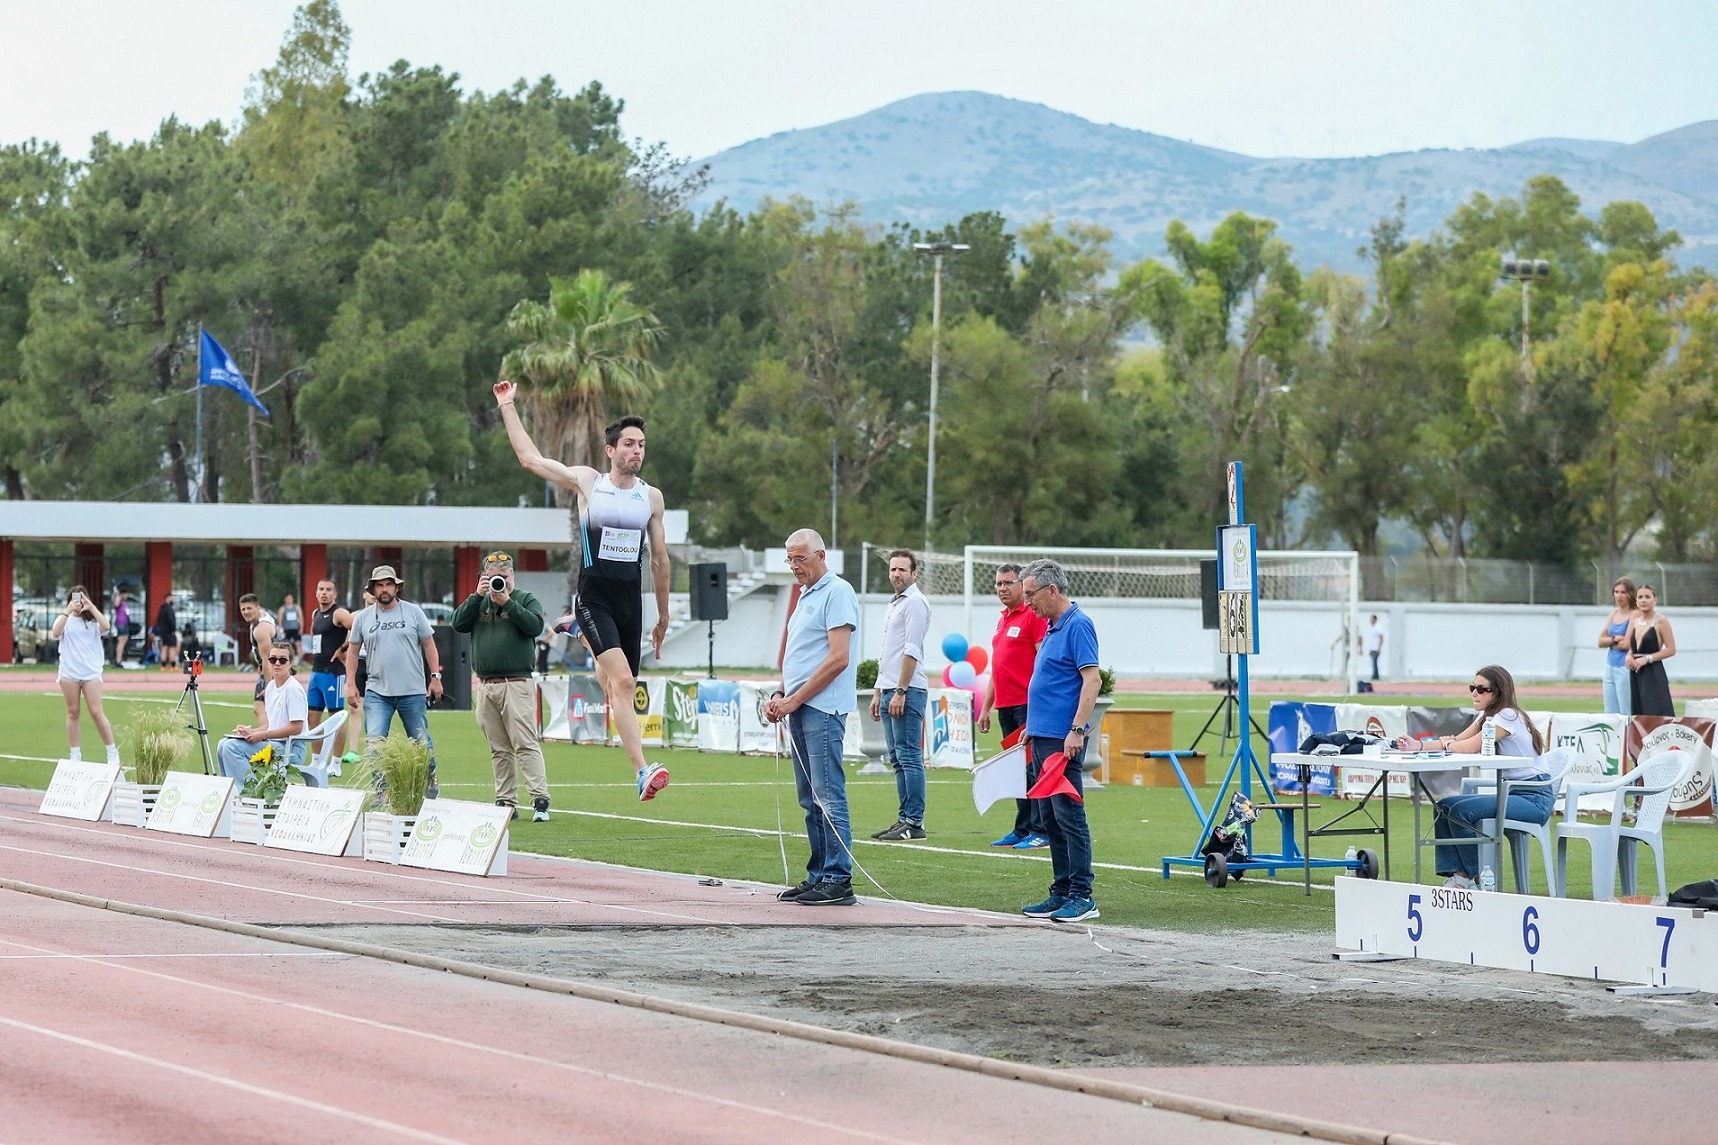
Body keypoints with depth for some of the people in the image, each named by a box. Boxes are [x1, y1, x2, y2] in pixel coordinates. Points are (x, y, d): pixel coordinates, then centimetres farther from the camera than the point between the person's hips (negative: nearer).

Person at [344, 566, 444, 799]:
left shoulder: (413, 612, 2)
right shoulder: (363, 618, 6)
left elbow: (428, 645, 5)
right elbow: (352, 651, 12)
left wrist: (435, 677, -2)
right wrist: (351, 684, 4)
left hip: (413, 692, -1)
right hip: (377, 692, 1)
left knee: (421, 741, 7)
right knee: (374, 741, -11)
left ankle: (430, 778, 32)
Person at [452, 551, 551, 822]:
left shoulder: (525, 599, 7)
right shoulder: (479, 603, 18)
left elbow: (536, 626, -10)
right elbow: (458, 624, 4)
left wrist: (507, 602, -13)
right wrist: (477, 596, -4)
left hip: (516, 685, -5)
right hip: (485, 686, 5)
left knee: (525, 744, -12)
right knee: (499, 749, 6)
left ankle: (540, 800, -16)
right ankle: (506, 802, 9)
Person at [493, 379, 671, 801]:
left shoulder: (651, 497, 8)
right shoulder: (587, 481, 1)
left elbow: (659, 558, 16)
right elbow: (529, 458, 7)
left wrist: (663, 616, 18)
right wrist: (507, 407, 8)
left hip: (631, 603, 4)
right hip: (594, 600, -4)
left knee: (623, 686, 6)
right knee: (622, 680, -21)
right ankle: (642, 771, -30)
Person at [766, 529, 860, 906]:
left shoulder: (837, 593, -9)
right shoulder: (806, 596, 21)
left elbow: (838, 658, -17)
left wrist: (794, 700, -15)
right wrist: (780, 695, 11)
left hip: (822, 709, -10)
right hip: (799, 708, 10)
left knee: (828, 796, -11)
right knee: (810, 800, 10)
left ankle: (838, 880, -13)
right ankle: (818, 876, 14)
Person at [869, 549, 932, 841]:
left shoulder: (915, 603, -9)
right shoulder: (892, 606, 22)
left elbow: (911, 651, -16)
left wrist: (900, 692, -20)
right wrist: (878, 692, 22)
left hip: (907, 692, -10)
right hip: (890, 691, 10)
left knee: (909, 757, -10)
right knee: (898, 759, 10)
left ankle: (914, 822, -11)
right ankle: (905, 817, 13)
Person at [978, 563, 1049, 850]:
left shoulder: (1033, 616, -6)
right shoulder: (1002, 620, 20)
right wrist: (986, 707, 23)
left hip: (1027, 706, -9)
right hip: (1005, 706, 9)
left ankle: (1040, 832, -8)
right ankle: (1022, 830, 12)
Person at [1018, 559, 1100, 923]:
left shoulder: (1078, 626, -12)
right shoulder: (1053, 627, 17)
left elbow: (1091, 680, -19)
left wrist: (1077, 730, -24)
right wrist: (1033, 727, 25)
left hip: (1062, 740, -10)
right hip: (1043, 738, 10)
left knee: (1069, 816, -9)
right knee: (1052, 820, 10)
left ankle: (1082, 896, -8)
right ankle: (1062, 893, 14)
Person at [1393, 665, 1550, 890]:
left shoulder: (1508, 717, -15)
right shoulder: (1486, 717, 15)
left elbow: (1469, 747, -20)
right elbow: (1456, 741, 7)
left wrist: (1444, 743, 0)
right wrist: (1419, 745, -8)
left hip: (1535, 798, -10)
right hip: (1511, 793, 10)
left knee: (1461, 810, -23)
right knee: (1443, 807, 0)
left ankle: (1478, 878, -9)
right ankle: (1454, 875, -4)